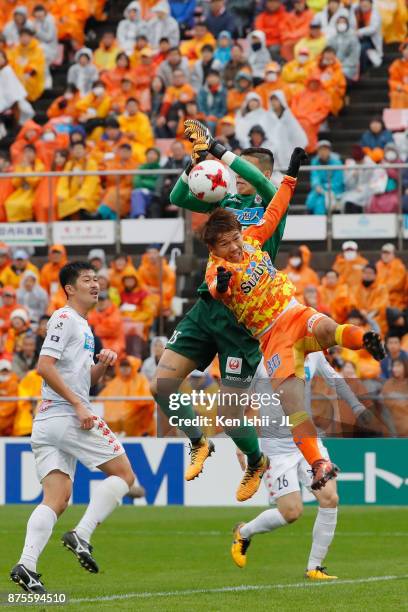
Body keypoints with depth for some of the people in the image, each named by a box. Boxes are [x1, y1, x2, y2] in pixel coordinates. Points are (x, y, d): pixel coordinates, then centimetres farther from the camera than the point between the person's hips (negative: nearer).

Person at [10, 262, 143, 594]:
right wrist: (78, 405, -18)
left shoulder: (84, 327, 25)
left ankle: (26, 565, -16)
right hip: (67, 417, -9)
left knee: (56, 500, -1)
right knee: (124, 475, -2)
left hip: (46, 424, 9)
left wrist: (102, 363, 8)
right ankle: (81, 535, -11)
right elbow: (45, 366, -16)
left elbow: (87, 380, 30)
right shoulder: (64, 319, -5)